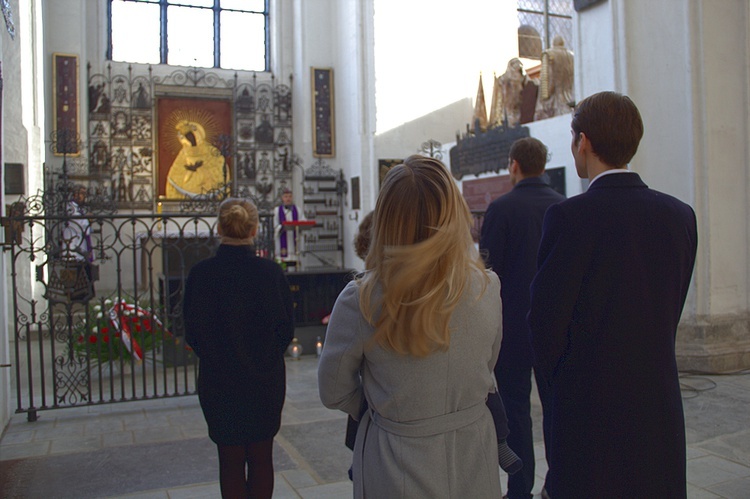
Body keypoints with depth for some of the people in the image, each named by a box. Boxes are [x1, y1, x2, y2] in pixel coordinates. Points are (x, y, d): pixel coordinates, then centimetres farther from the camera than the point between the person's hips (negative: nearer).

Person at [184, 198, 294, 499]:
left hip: (219, 383, 0)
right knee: (262, 458, 15)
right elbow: (286, 330, -4)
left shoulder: (201, 274, -12)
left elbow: (193, 333, -4)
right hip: (266, 381, 1)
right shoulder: (271, 272, -12)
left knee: (230, 461, 14)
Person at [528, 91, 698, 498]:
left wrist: (558, 380, 4)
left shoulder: (569, 216, -17)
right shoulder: (680, 214, 1)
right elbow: (673, 310, 7)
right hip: (660, 401, 6)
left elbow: (547, 316, -13)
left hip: (589, 403, -5)